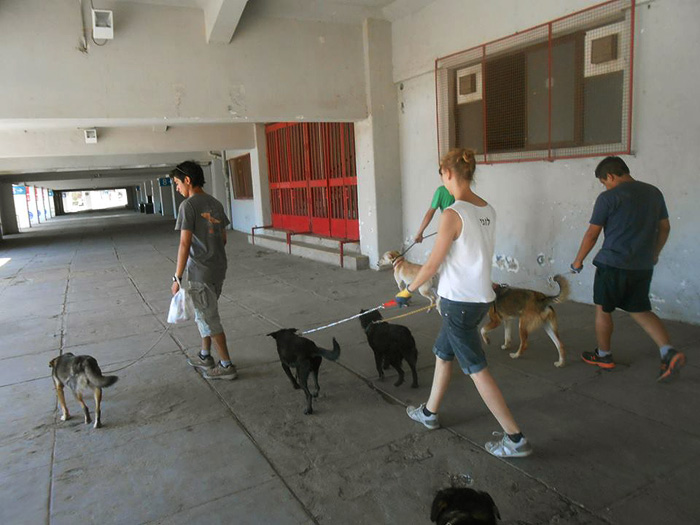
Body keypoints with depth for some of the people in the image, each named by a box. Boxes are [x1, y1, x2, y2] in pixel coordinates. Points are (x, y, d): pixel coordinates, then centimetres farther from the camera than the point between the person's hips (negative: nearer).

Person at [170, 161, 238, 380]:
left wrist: (177, 277, -15)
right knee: (204, 314, 22)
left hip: (200, 272, -8)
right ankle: (205, 356, 34)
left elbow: (185, 243, -18)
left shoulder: (189, 205, -14)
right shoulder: (215, 204, 8)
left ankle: (226, 365, 10)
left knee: (209, 319, 3)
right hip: (218, 269, 8)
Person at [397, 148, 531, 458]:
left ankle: (515, 439, 11)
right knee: (443, 352, 23)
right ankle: (430, 412, 39)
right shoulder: (487, 211, 4)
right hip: (481, 297, 9)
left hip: (458, 301, -8)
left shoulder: (453, 215, -20)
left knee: (476, 369, 3)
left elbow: (432, 264, -15)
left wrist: (408, 290, 0)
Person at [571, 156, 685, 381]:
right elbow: (665, 227, 16)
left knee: (603, 310, 11)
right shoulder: (654, 192, 9)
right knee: (641, 311, 16)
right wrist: (654, 253, 29)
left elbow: (592, 234, -8)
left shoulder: (608, 198, -10)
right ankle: (669, 352, 0)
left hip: (613, 264, -6)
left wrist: (578, 261, 4)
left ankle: (604, 355, 23)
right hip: (643, 266, 6)